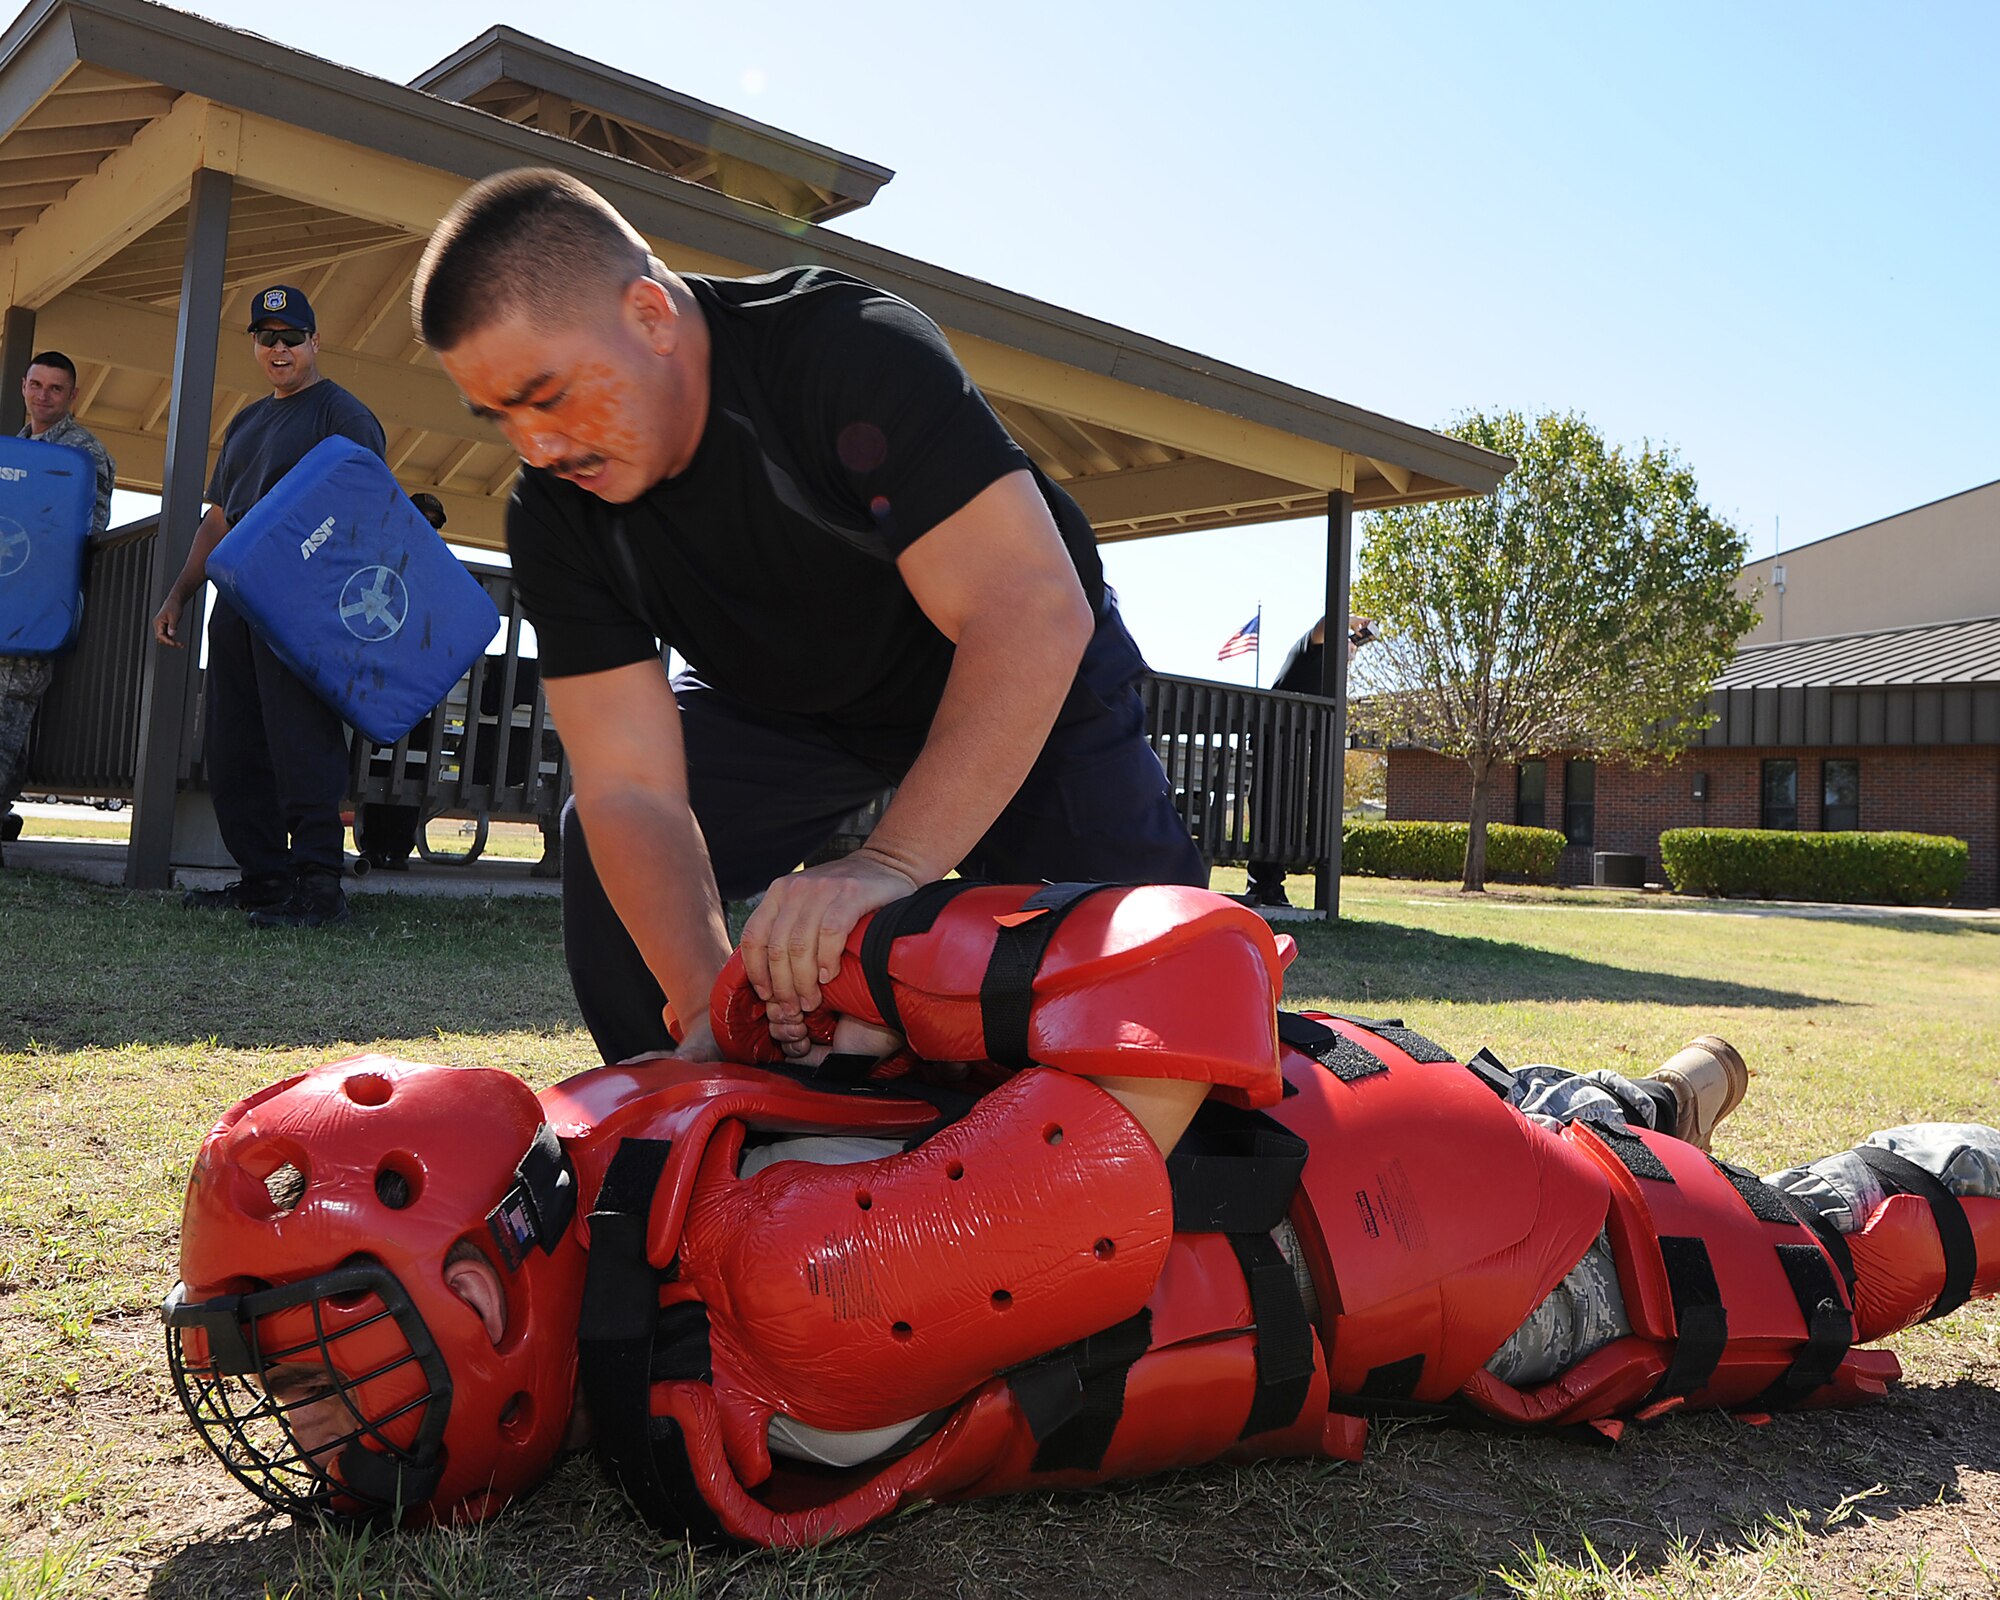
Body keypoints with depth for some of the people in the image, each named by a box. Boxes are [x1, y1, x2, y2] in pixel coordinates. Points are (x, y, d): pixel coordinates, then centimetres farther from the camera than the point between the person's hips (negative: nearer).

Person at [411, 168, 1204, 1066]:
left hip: (1024, 680, -3)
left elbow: (1034, 612, -44)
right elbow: (629, 784, -23)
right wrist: (709, 1009, -38)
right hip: (783, 702, 4)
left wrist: (891, 862, -53)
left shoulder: (855, 351, -35)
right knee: (609, 858, -13)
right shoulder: (553, 516, -19)